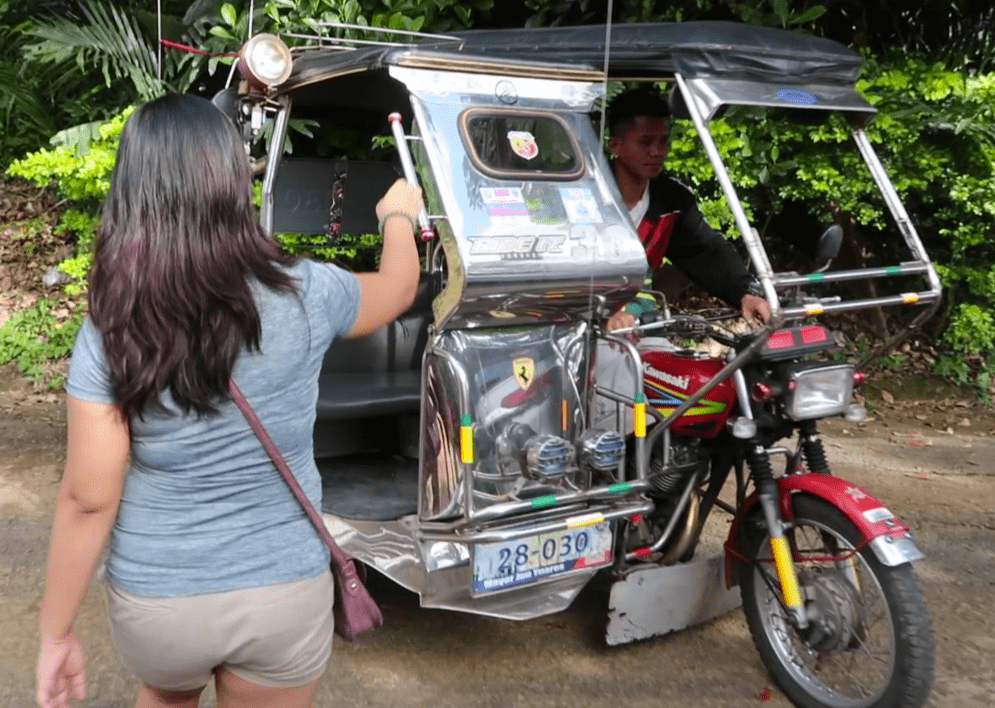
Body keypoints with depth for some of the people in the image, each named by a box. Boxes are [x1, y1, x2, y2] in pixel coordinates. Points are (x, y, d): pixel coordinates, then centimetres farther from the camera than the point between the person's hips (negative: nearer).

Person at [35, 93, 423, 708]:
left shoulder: (110, 332, -16)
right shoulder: (304, 296, -15)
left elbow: (89, 499, -13)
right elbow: (398, 289, 6)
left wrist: (57, 633, 0)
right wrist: (400, 217, 27)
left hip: (154, 604, 0)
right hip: (284, 594, 0)